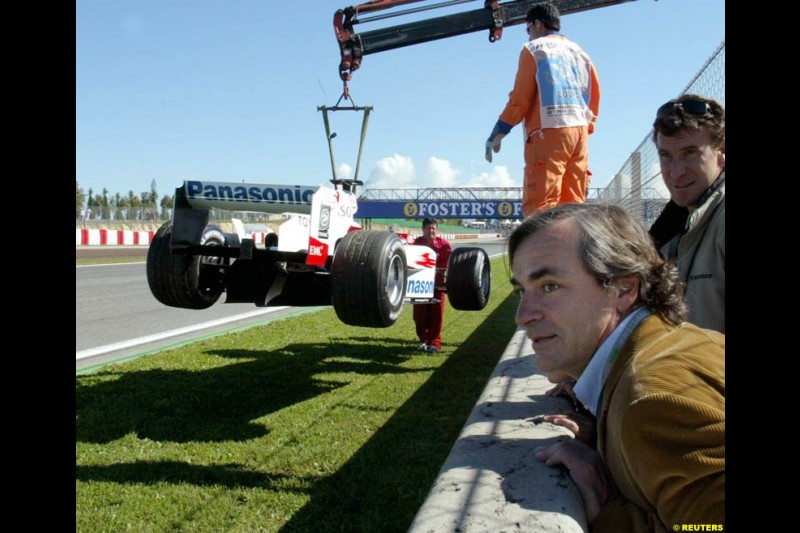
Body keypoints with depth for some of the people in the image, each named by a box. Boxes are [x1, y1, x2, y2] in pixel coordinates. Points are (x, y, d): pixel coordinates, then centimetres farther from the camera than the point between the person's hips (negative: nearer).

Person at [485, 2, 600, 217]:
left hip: (548, 131, -6)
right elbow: (594, 95, 17)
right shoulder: (579, 52, 21)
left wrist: (499, 132, 1)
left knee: (540, 205, -12)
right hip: (579, 131, 6)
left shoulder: (534, 48, 4)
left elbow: (521, 97, -4)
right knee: (573, 204, 7)